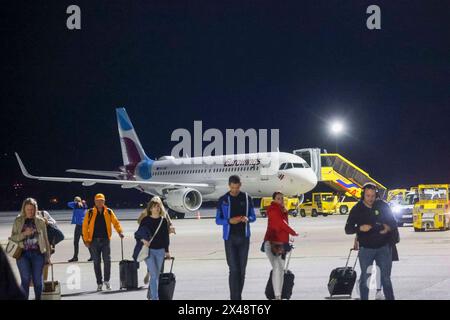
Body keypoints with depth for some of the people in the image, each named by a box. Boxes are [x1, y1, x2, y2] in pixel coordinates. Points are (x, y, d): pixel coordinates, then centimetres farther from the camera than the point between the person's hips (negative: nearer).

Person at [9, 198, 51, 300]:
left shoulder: (40, 221, 5)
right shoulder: (18, 221, 6)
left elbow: (45, 239, 9)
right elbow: (13, 238, 4)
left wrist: (47, 257, 8)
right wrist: (24, 234, -14)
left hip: (37, 253, 0)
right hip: (23, 254, 0)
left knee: (37, 280, 2)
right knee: (25, 279, -11)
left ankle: (38, 298, 17)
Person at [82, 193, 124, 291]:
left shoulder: (109, 212, 5)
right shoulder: (90, 213, 1)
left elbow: (116, 222, 5)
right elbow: (85, 226, 3)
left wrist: (120, 232, -13)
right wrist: (86, 240, -3)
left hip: (105, 240, 0)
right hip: (94, 240, 0)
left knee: (107, 260, -7)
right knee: (96, 262, 4)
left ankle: (107, 281, 9)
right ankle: (99, 283, 12)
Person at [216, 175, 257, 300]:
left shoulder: (246, 198, 5)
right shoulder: (223, 200, 2)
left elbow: (253, 217, 10)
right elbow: (218, 220, 3)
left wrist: (247, 218, -14)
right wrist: (230, 221, -16)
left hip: (244, 237, 2)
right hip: (230, 237, -2)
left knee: (242, 269, 6)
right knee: (234, 269, -9)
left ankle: (238, 296, 17)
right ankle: (234, 298, -10)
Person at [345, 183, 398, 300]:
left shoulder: (382, 206, 1)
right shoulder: (357, 209, -1)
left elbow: (394, 223, 9)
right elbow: (348, 229, -1)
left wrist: (388, 228, -14)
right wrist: (360, 228, -21)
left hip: (383, 247, 1)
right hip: (366, 248, -1)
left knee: (386, 277, 6)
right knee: (365, 278, 3)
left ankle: (390, 298, 13)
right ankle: (364, 298, 10)